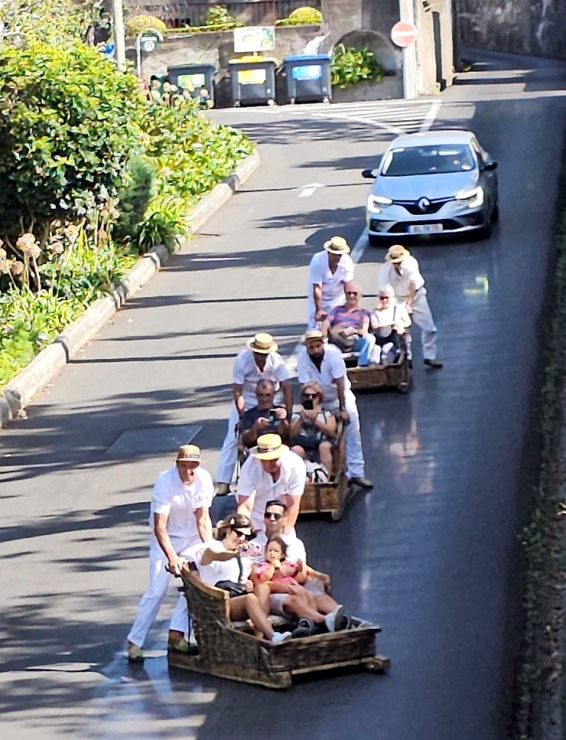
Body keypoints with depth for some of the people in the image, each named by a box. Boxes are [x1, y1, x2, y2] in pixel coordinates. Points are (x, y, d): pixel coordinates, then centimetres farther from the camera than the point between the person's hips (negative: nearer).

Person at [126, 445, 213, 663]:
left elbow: (203, 518, -14)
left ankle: (176, 633, -7)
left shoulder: (204, 479, -18)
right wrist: (172, 558, -40)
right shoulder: (165, 482, -29)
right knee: (157, 590, -11)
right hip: (165, 538, -4)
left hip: (192, 538, 4)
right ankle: (135, 641, -3)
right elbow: (160, 527, -30)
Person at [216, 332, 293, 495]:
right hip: (245, 400, -1)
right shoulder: (242, 360, -27)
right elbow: (237, 391, -24)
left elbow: (287, 387, -24)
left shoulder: (276, 361, -25)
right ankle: (223, 482, -9)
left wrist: (288, 414, -31)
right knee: (233, 438, -8)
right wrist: (242, 417, -29)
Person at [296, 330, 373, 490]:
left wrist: (342, 409, -24)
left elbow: (340, 384, -25)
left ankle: (356, 473, -10)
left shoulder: (333, 353, -27)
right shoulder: (302, 358, -23)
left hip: (339, 395, -1)